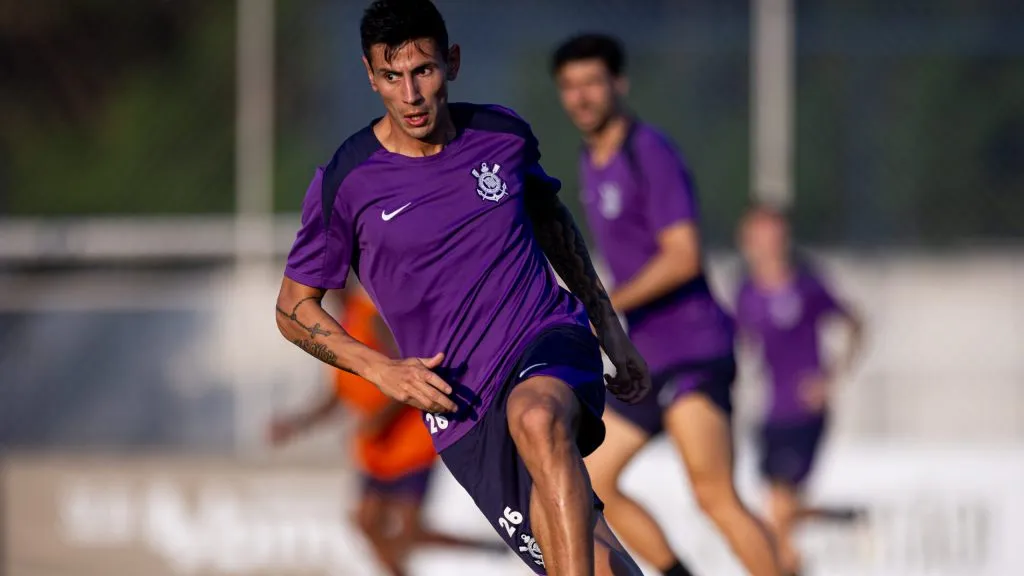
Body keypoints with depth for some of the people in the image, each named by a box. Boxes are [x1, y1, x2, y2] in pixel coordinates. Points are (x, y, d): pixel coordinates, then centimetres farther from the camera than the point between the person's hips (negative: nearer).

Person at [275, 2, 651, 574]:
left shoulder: (503, 134, 3)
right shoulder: (344, 184, -5)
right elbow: (293, 310, 5)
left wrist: (613, 334, 25)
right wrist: (382, 369, -10)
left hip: (551, 339, 0)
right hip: (461, 404, 0)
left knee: (536, 419, -38)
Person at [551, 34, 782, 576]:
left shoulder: (649, 154, -12)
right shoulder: (592, 162, 16)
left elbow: (682, 257, -20)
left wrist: (607, 306, -21)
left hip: (692, 353, -10)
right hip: (643, 358, 10)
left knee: (715, 496, -18)